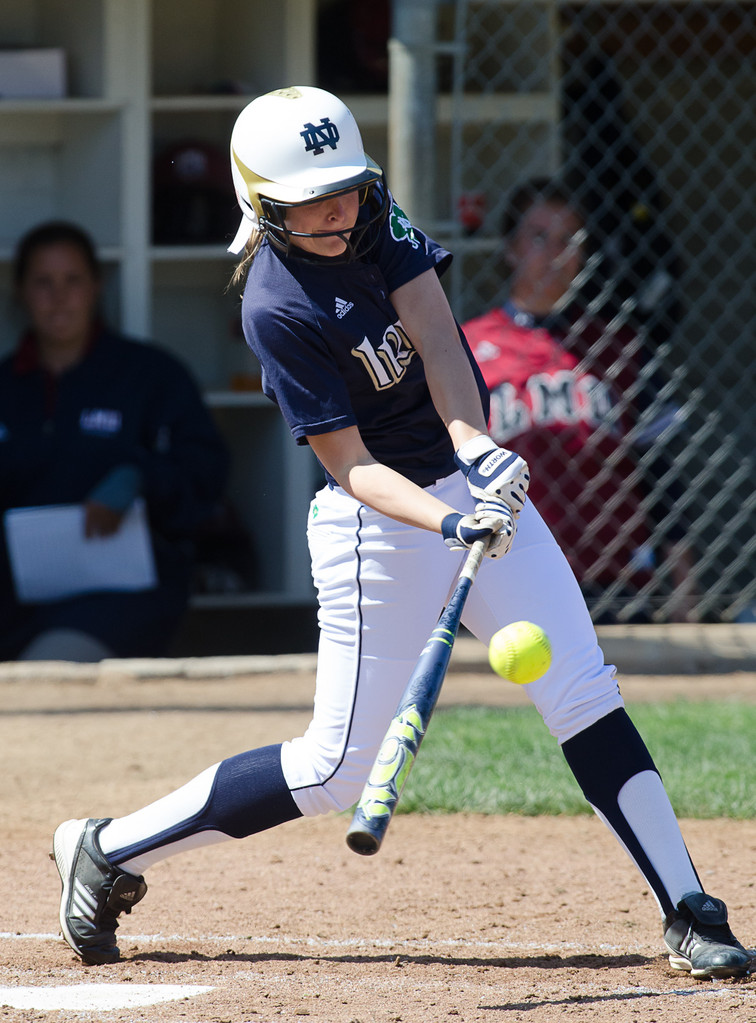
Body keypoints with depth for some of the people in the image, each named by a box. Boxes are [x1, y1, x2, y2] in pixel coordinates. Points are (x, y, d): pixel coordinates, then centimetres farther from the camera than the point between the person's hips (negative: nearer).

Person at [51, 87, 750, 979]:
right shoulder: (277, 310, -20)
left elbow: (435, 336, -14)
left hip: (479, 480, 6)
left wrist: (474, 444, -30)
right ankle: (107, 850, 11)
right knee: (335, 769, -3)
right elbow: (352, 468, -21)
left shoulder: (377, 214, -2)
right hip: (384, 521, -6)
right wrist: (448, 524, -36)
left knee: (585, 695, -3)